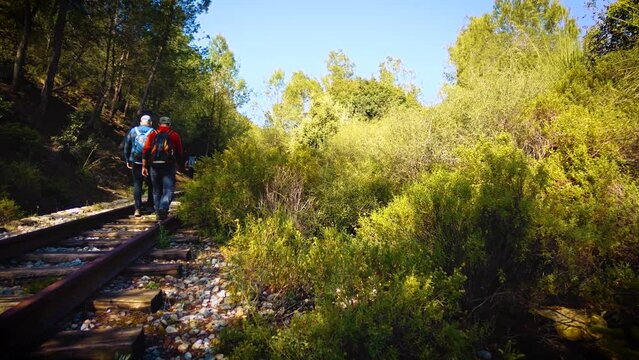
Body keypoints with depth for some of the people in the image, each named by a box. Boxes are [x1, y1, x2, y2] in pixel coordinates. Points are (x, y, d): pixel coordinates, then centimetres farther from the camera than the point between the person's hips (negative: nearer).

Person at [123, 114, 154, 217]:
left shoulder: (132, 131, 5)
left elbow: (126, 147, 7)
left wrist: (127, 160, 14)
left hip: (135, 162, 2)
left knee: (137, 185, 6)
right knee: (151, 185, 12)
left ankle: (138, 209, 1)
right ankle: (150, 205, 14)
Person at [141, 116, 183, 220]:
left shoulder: (152, 134, 9)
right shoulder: (175, 135, 5)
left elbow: (145, 151, 2)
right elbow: (179, 153, 6)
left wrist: (144, 166, 3)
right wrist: (177, 164, 20)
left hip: (154, 166, 3)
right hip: (169, 166, -2)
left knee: (157, 191, 14)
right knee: (168, 190, 0)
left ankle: (158, 212, 19)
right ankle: (163, 209, -21)